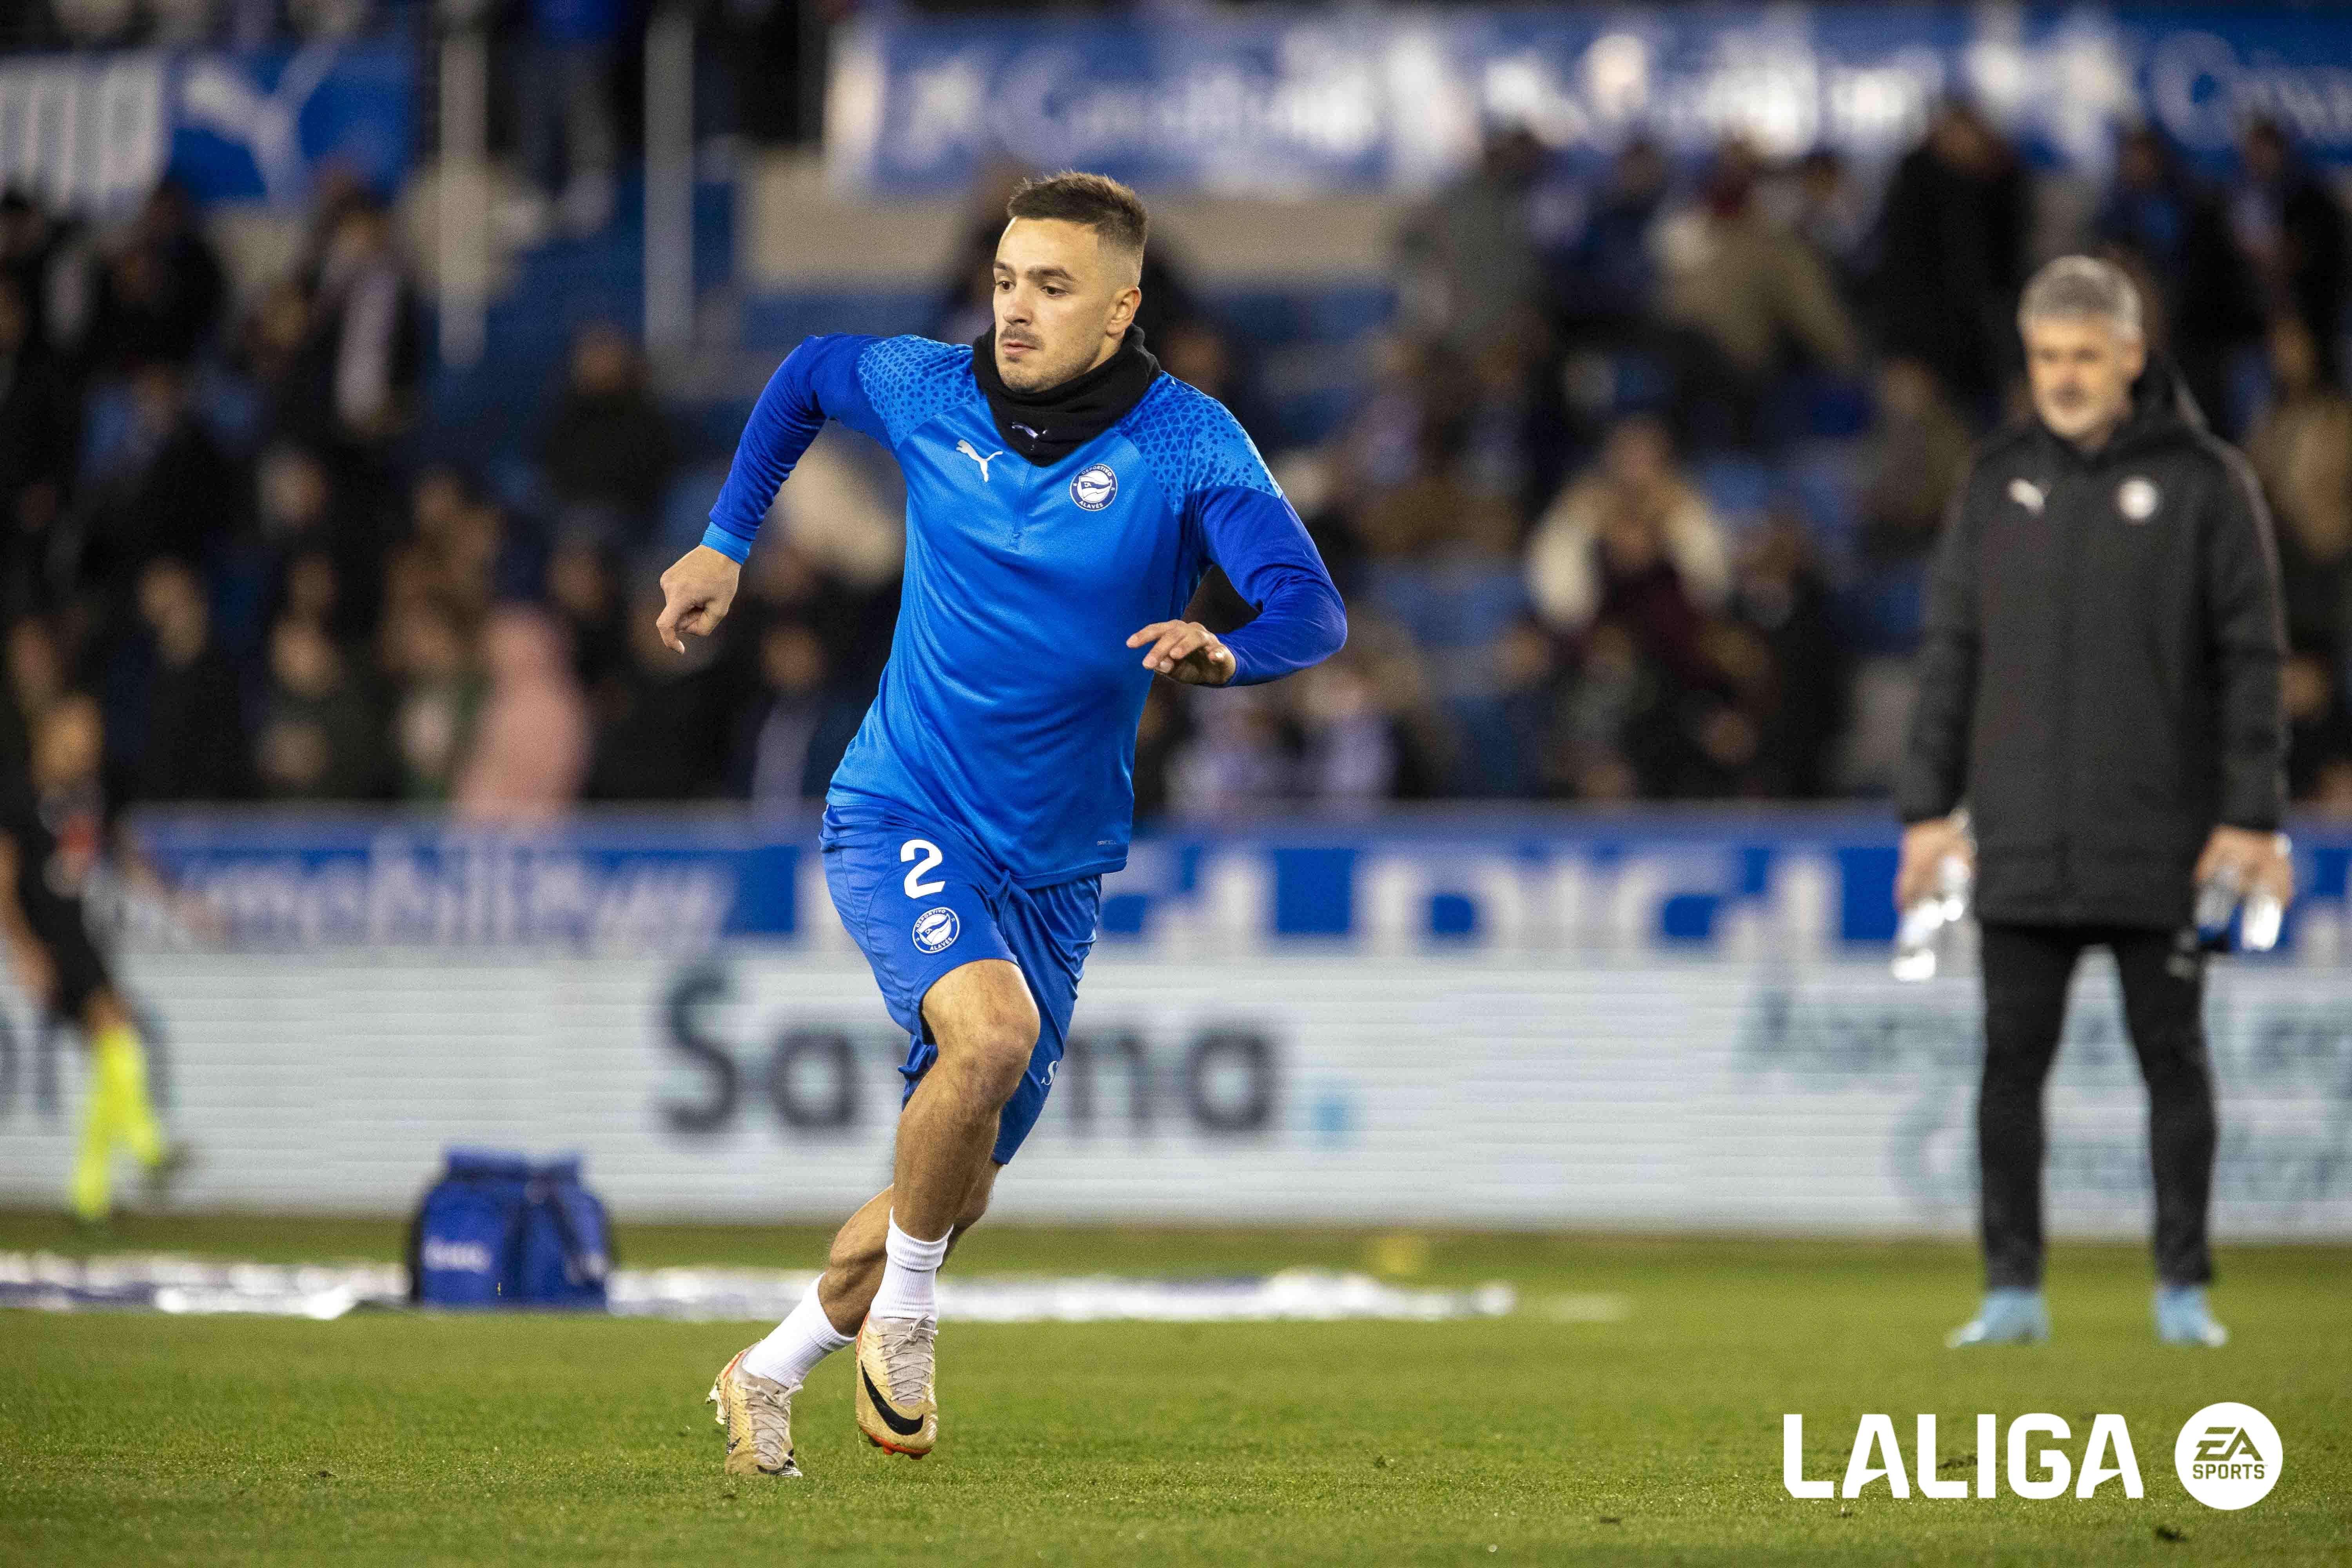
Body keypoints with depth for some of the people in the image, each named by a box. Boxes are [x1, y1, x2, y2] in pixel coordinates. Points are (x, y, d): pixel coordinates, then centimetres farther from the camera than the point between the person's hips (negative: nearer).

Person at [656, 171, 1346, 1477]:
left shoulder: (1185, 446, -11)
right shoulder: (926, 394, -4)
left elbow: (1313, 611, -23)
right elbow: (807, 374, 19)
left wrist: (1225, 654, -45)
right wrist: (724, 545, 15)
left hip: (1054, 867, 2)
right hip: (901, 818, -2)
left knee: (957, 1191, 10)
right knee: (993, 1029, -32)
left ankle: (770, 1375, 34)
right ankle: (903, 1303, -8)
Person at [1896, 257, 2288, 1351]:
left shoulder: (2205, 482, 0)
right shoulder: (1998, 481, 9)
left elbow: (2250, 655, -2)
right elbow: (1951, 647, 11)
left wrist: (2249, 818, -8)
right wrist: (1928, 808, 5)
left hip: (2163, 840, -3)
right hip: (2023, 838, 3)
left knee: (2173, 1060, 2)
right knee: (2012, 1061, 2)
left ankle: (2183, 1288, 9)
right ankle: (2013, 1290, 7)